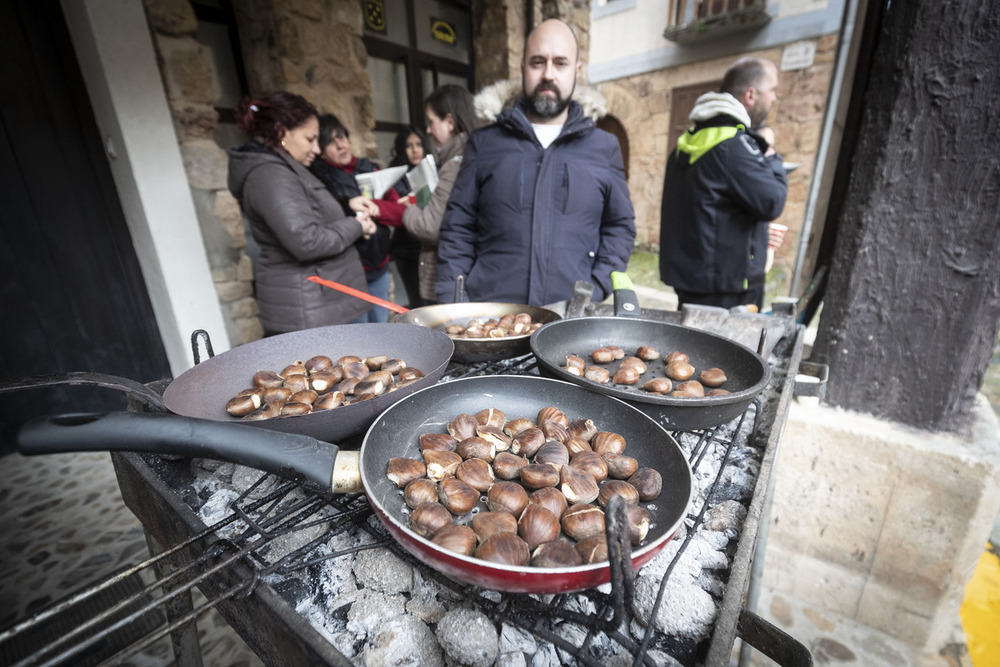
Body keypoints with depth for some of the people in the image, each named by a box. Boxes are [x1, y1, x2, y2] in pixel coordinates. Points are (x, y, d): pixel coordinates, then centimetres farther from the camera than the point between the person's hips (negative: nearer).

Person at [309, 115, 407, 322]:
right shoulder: (316, 178, -5)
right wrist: (348, 205, -26)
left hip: (378, 267, 5)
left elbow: (400, 211, 3)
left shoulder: (368, 169, 10)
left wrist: (374, 207, -14)